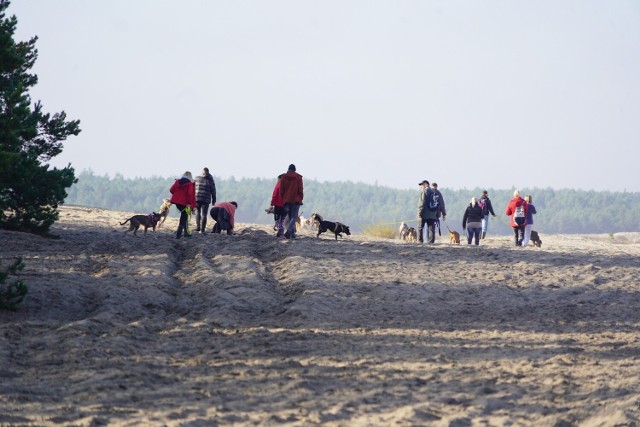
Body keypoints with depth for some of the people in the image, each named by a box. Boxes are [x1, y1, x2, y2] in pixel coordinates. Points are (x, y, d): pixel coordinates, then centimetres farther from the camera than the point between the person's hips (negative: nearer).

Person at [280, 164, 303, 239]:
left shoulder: (284, 177, 4)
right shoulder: (298, 177, -4)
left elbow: (281, 190, 5)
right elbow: (300, 190, -4)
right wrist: (301, 198, 8)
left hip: (286, 200, 3)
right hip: (296, 199, -3)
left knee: (290, 217, 13)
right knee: (294, 217, -4)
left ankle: (292, 234, 10)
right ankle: (288, 231, -26)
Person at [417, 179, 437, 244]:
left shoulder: (424, 191, -7)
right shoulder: (433, 192, 14)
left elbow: (422, 203, -15)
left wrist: (420, 212, -14)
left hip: (424, 214, -6)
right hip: (432, 214, 6)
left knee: (420, 228, 5)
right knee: (431, 229, 4)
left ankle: (420, 241, 2)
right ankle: (431, 241, -2)